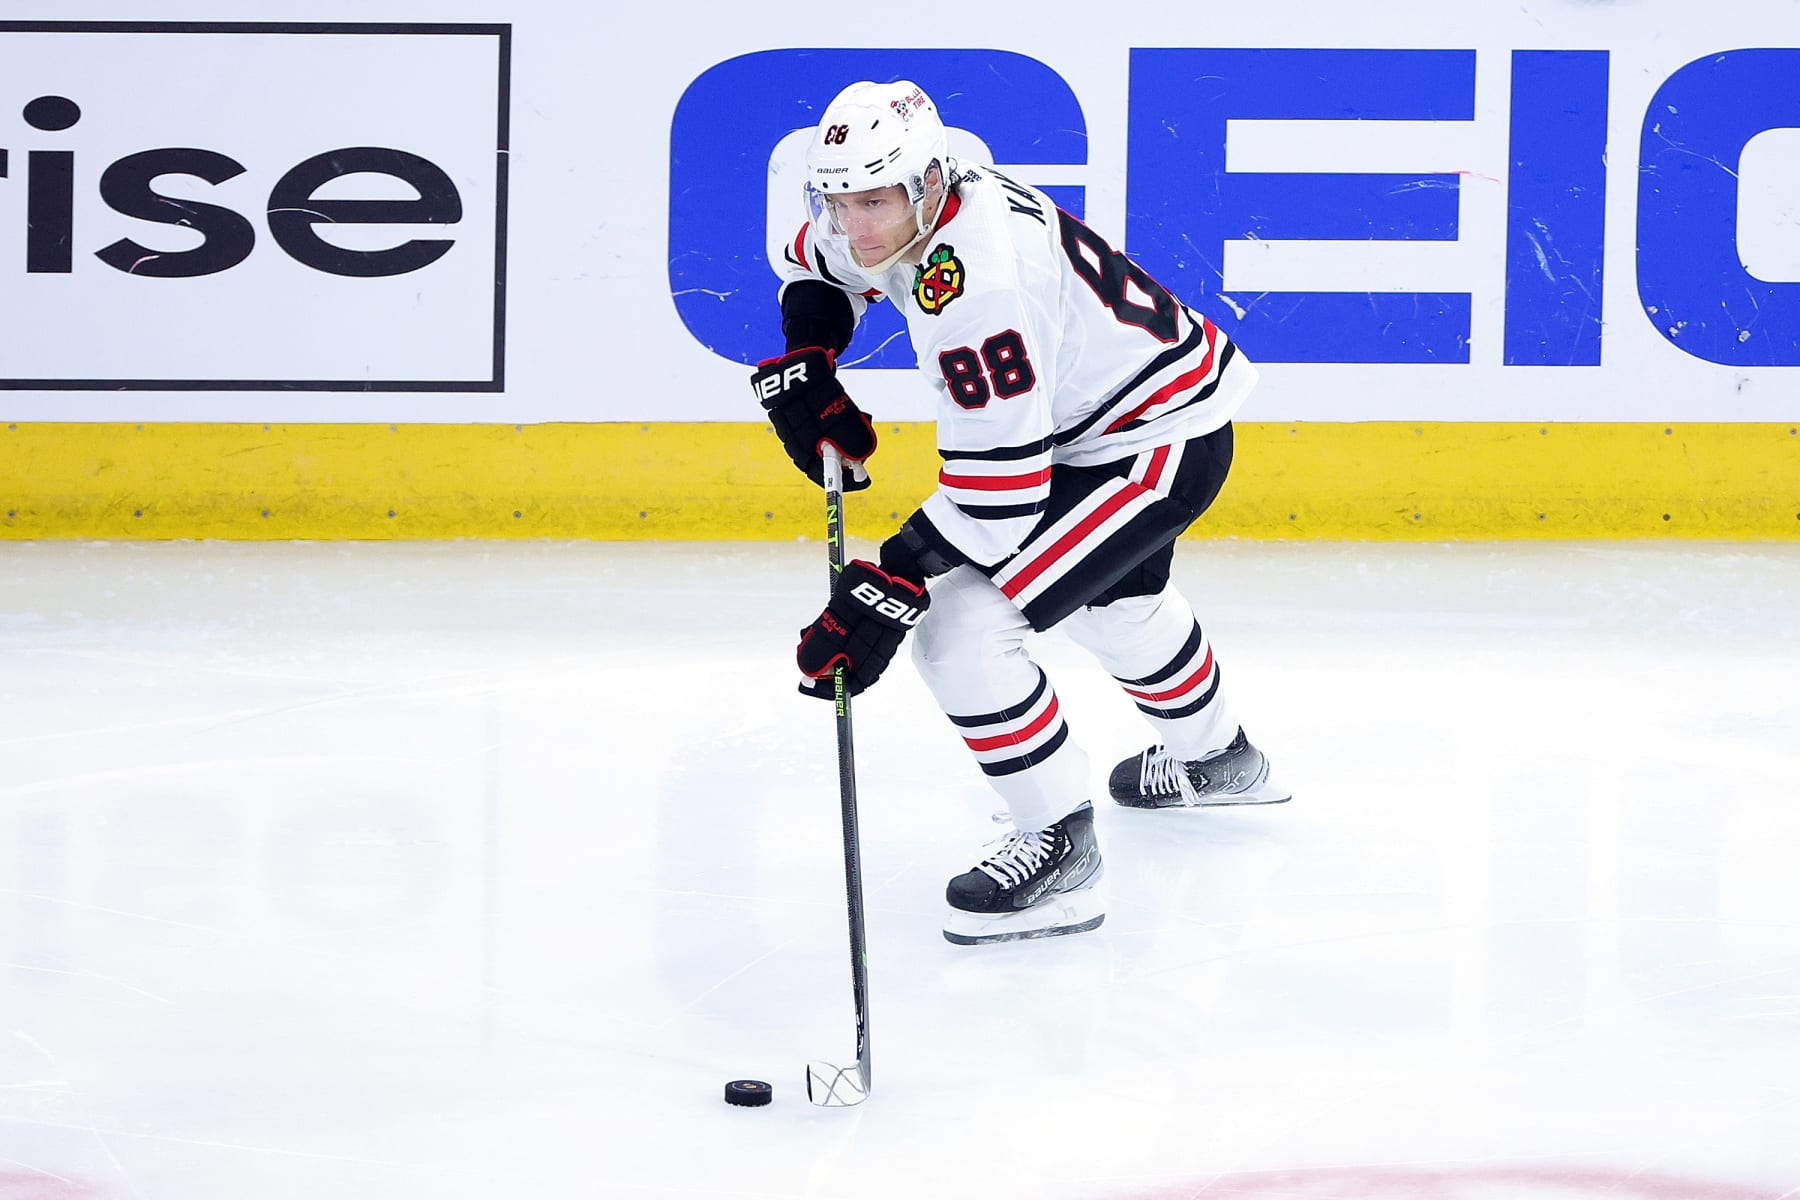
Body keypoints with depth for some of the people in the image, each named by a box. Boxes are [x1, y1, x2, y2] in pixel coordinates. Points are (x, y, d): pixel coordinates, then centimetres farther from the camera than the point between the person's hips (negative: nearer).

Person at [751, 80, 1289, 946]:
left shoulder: (974, 278, -33)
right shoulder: (910, 213, -5)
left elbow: (998, 481, -33)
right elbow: (814, 261, 18)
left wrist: (887, 589, -32)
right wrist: (801, 371, 1)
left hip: (1162, 445, -11)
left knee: (959, 628, -20)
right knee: (1113, 601, 37)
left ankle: (1059, 846, -9)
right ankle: (1213, 756, 63)